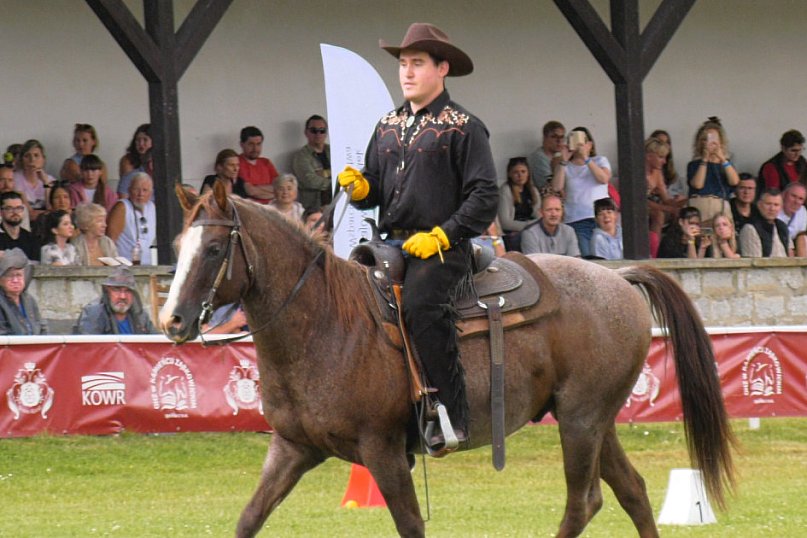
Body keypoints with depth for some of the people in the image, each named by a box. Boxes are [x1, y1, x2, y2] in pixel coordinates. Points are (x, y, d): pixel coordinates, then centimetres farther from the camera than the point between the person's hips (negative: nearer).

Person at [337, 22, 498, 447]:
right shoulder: (388, 127, 18)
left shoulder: (463, 127, -1)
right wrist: (358, 187, -2)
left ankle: (452, 415, -27)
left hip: (442, 248, -7)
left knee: (420, 305, -31)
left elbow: (485, 197, -7)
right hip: (391, 244, 7)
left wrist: (440, 236, -15)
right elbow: (375, 191, 22)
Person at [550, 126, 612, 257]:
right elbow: (556, 187, -1)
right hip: (576, 220, 0)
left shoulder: (600, 161, 15)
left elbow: (604, 178, -5)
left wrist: (586, 159, -10)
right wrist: (564, 162, -3)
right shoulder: (564, 166, 15)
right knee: (584, 260, -15)